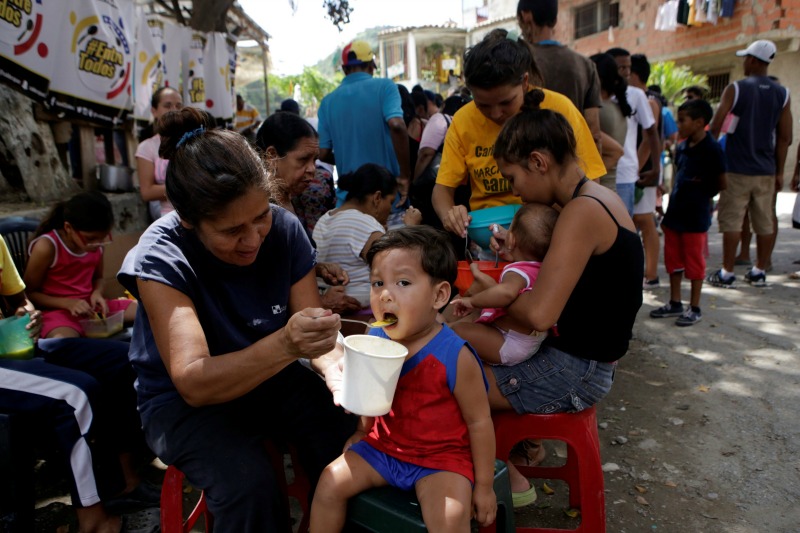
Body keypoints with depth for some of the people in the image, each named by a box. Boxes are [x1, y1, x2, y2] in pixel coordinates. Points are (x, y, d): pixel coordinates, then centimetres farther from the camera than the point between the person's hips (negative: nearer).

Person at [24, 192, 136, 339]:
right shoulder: (47, 247, -16)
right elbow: (29, 293, -8)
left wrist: (97, 293, -7)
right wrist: (68, 303, -21)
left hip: (90, 306, 6)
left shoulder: (95, 243, 0)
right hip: (58, 310, -6)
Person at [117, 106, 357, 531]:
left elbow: (316, 330, -11)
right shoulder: (160, 256, -23)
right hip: (183, 401, -3)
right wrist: (286, 344, -47)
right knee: (249, 484, -30)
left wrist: (337, 371, -34)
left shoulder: (285, 229, -12)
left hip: (272, 380, 4)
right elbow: (193, 383, -31)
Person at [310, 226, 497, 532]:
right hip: (384, 446, 5)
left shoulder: (454, 356, -23)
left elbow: (479, 421, -14)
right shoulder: (374, 341, -7)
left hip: (440, 456, -5)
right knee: (331, 481, -3)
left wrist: (483, 485, -7)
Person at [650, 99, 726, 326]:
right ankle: (675, 303, 27)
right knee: (673, 259, 13)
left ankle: (695, 308, 16)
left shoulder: (712, 149, -13)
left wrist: (701, 196, 5)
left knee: (694, 262, 3)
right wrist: (670, 209, 12)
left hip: (696, 217, -7)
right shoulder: (682, 147, 7)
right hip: (675, 213, 7)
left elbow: (721, 184, -6)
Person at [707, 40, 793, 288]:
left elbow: (714, 127, -9)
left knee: (731, 221, -1)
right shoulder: (783, 94, 5)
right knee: (765, 222, 10)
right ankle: (759, 271, 18)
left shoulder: (735, 89, -5)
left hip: (737, 169, -4)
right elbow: (784, 137, 5)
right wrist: (779, 171, 11)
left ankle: (726, 273, 1)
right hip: (766, 170, 4)